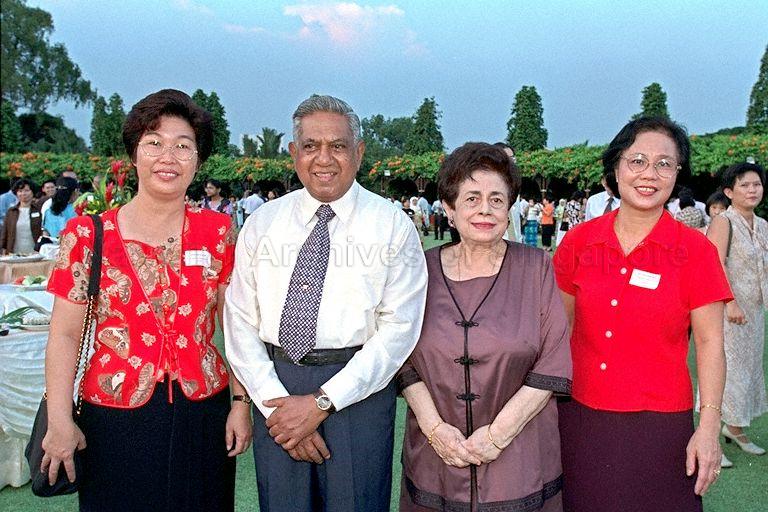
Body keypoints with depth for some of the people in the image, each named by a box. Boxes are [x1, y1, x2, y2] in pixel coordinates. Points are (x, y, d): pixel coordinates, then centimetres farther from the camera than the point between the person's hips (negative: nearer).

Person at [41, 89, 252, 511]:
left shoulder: (218, 232, -2)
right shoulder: (87, 235, -5)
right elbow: (64, 335, -4)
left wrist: (241, 403, -2)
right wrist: (59, 421, -9)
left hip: (203, 413, 1)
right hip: (114, 418, -1)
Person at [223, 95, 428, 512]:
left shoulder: (392, 226, -3)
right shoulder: (262, 223, 6)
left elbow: (398, 327, -9)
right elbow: (240, 322, 3)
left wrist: (321, 402, -13)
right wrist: (275, 403, -8)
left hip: (359, 389, -2)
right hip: (275, 388, 3)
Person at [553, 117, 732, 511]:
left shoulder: (695, 250, -6)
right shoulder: (579, 241, -2)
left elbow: (710, 343, -3)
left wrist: (709, 427, -8)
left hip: (660, 425, -2)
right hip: (580, 419, 2)